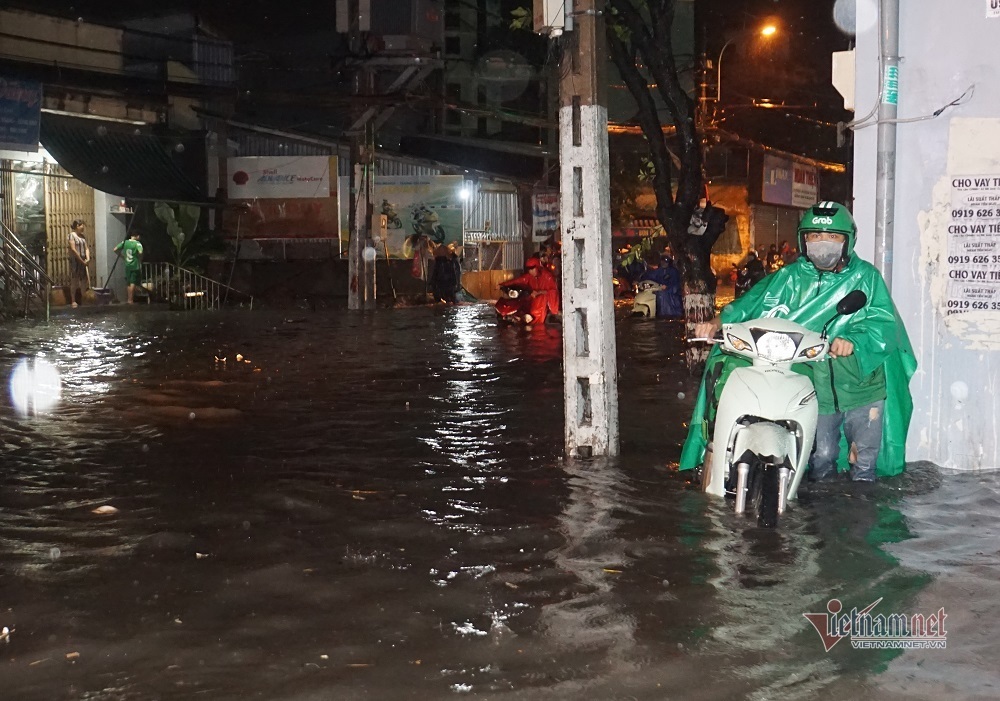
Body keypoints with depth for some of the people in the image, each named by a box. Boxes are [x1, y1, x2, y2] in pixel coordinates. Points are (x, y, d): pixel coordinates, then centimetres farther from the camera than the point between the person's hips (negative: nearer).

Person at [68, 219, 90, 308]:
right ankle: (73, 301, 2)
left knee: (84, 280, 7)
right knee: (74, 281, -3)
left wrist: (88, 259, -8)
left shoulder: (82, 236, 14)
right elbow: (73, 249, -15)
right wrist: (82, 260, -15)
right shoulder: (72, 235, -8)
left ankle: (83, 300, 15)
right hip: (75, 261, -7)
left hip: (83, 261, 7)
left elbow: (86, 248, 10)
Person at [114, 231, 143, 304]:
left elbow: (115, 249, 2)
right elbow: (140, 252, -30)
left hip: (127, 266, 5)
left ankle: (129, 299, 19)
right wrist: (140, 259, -11)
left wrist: (122, 256, 12)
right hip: (135, 266, -5)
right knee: (133, 283, -4)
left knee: (129, 283, 15)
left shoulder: (125, 242, 4)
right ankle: (130, 300, -7)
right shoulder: (137, 243, -12)